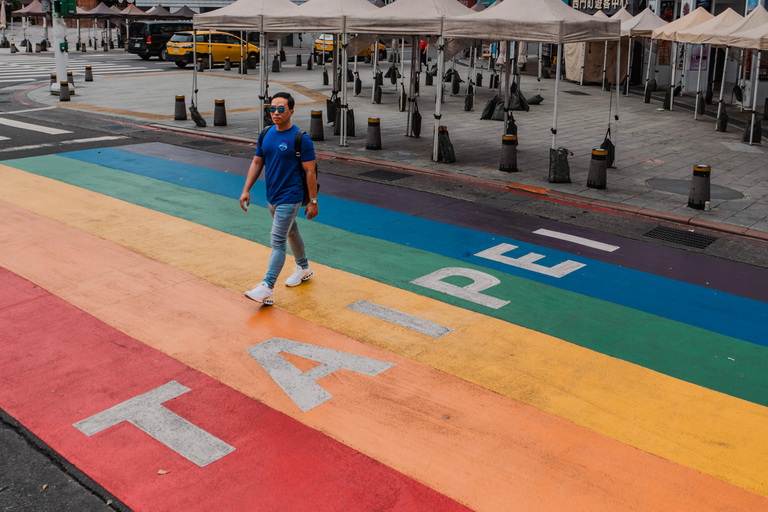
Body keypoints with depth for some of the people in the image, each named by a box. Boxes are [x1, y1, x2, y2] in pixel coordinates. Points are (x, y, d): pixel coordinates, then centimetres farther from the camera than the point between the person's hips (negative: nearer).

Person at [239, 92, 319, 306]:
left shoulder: (301, 139, -14)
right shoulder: (266, 134, 5)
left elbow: (310, 171, -12)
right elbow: (257, 163, 12)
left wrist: (312, 201, -12)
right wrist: (246, 190, 6)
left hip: (290, 198, -7)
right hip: (272, 196, 7)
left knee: (278, 240, -12)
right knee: (290, 232, 23)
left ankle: (267, 289, -15)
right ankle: (303, 268, 43)